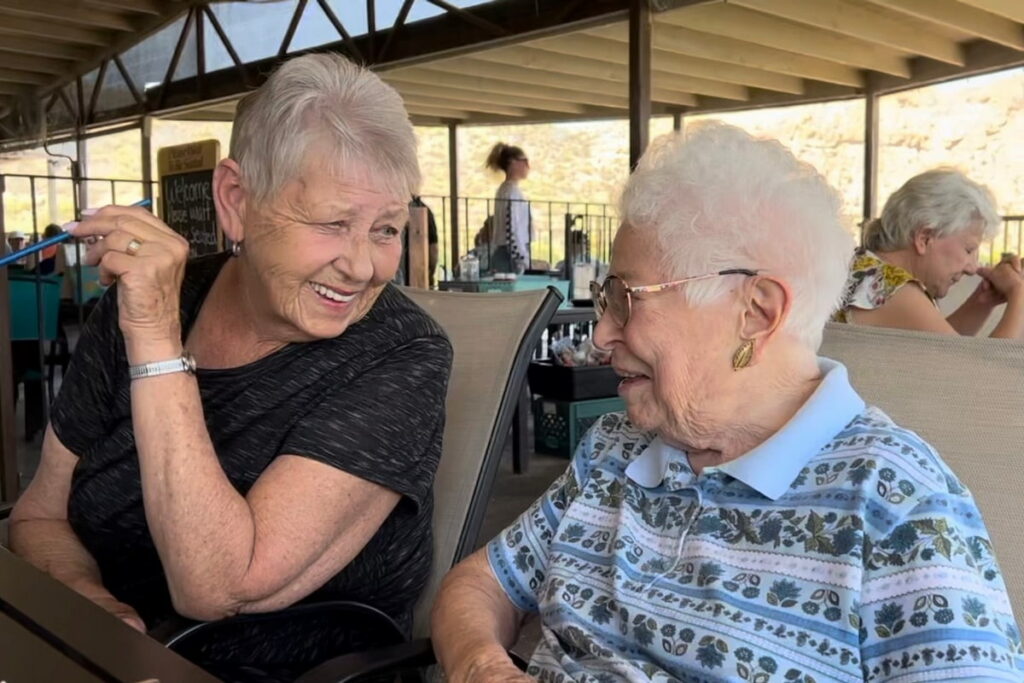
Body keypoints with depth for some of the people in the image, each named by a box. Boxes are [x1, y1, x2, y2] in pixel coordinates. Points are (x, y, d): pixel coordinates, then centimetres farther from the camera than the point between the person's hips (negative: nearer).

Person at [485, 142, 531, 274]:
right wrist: (522, 258, -18)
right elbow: (511, 229, -19)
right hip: (510, 256, -10)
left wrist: (522, 257, 19)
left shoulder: (506, 189, 17)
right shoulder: (511, 191, -12)